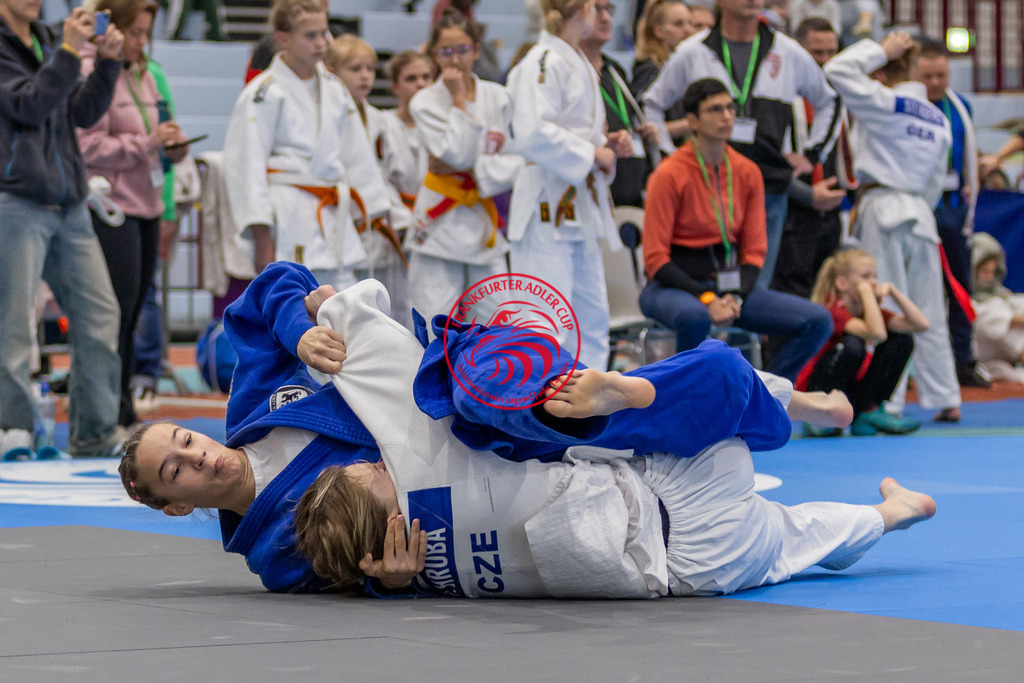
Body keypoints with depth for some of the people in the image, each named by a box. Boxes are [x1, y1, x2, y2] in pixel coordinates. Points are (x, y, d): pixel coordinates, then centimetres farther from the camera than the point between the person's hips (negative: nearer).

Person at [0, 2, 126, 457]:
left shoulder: (49, 42, 16)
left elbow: (84, 113, 12)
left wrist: (107, 62, -1)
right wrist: (69, 52, -21)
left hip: (68, 204, 7)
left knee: (99, 314, 5)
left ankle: (95, 433, 12)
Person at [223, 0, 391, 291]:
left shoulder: (334, 89, 12)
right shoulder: (264, 93, -8)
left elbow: (358, 157, 17)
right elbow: (248, 166, -10)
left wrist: (381, 219, 16)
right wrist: (262, 238, -14)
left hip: (331, 220, 7)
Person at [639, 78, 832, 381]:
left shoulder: (747, 172, 6)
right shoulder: (670, 175, -10)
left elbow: (754, 250, 8)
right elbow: (656, 258, -12)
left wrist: (735, 297, -11)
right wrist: (705, 299, -22)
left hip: (730, 284, 6)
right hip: (675, 285, -6)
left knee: (819, 322, -11)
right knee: (694, 317, -43)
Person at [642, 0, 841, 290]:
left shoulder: (789, 54, 11)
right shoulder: (692, 53, 6)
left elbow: (828, 102, 25)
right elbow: (652, 105, 18)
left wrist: (811, 155, 16)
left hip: (770, 191, 2)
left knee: (756, 285, 2)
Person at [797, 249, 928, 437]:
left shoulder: (869, 311, 4)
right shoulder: (834, 312, -20)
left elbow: (921, 324, -7)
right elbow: (877, 333, -37)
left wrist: (892, 290, -10)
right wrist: (866, 291, -28)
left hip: (851, 395, 7)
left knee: (902, 340, -1)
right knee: (852, 345, -34)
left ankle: (870, 411, 1)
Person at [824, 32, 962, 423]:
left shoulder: (885, 104, -10)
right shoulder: (938, 119, 13)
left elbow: (839, 71, -10)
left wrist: (881, 51, -2)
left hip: (883, 211, -7)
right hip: (920, 214, 7)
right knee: (928, 313, 12)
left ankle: (886, 404, -7)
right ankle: (946, 400, 15)